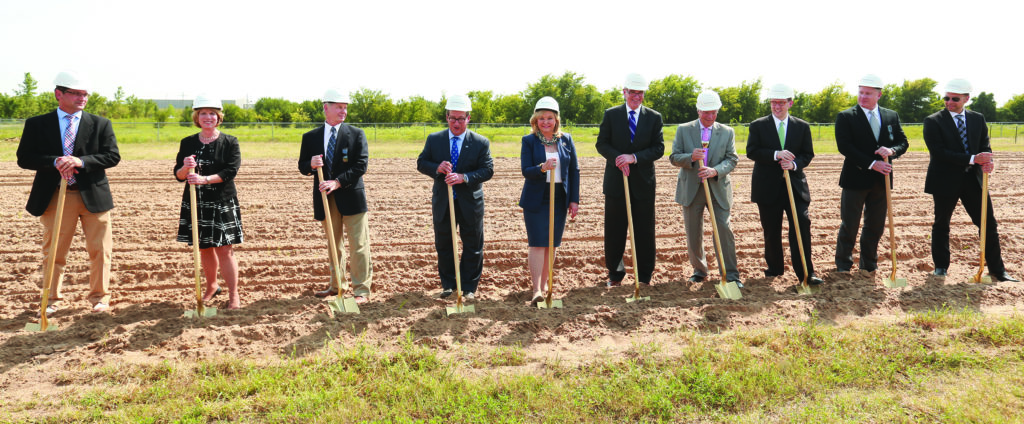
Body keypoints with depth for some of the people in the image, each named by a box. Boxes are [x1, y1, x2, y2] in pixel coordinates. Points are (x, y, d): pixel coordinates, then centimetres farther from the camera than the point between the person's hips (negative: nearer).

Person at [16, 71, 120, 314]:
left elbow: (113, 156, -4)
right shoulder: (37, 124, 5)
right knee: (53, 251, 9)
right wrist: (55, 161, -17)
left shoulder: (101, 124, 4)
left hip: (93, 195, 0)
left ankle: (99, 297, 20)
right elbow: (24, 158, 0)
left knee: (99, 250, 5)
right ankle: (53, 299, 24)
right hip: (55, 196, 0)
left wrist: (81, 161, -19)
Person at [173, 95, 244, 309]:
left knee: (225, 250, -4)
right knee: (204, 248, 13)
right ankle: (212, 286, 33)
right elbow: (178, 175, 5)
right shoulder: (187, 143, 6)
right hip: (196, 203, 4)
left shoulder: (229, 142, -2)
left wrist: (205, 179, -23)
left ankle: (234, 294, 6)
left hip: (223, 203, -3)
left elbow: (231, 171, -12)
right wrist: (185, 168, -18)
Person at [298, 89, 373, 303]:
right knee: (333, 245, 15)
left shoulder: (356, 134, -1)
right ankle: (336, 285, 29)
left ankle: (361, 290, 4)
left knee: (358, 245, -3)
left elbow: (361, 165, -9)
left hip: (351, 196, -3)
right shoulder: (310, 137, 7)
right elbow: (302, 167, 10)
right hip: (325, 199, 3)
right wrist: (311, 165, -14)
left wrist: (338, 182, -19)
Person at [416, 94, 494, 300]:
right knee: (443, 245, 11)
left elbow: (488, 170, -10)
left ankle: (469, 287, 19)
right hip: (442, 203, 2)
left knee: (473, 247, 5)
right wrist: (437, 168, -18)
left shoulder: (481, 142, -5)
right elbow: (421, 163, 4)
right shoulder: (434, 139, 1)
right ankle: (448, 284, 27)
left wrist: (464, 177, -25)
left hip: (470, 203, -2)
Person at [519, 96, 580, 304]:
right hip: (536, 200, -3)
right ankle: (537, 289, -7)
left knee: (552, 244, 8)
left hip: (559, 199, 3)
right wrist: (543, 168, -29)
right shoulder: (529, 141, -2)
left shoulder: (566, 140, 5)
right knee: (538, 243, -7)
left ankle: (544, 282, 22)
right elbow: (526, 171, -9)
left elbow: (574, 171, 6)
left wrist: (574, 200, 1)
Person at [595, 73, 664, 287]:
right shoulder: (611, 115, 4)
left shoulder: (654, 117, 4)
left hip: (643, 181, 0)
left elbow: (659, 148, -2)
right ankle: (615, 274, 22)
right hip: (615, 180, 0)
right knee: (614, 229, 6)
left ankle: (645, 276, 17)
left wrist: (634, 157, -16)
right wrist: (618, 158, -17)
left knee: (644, 230, 6)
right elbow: (602, 144, 1)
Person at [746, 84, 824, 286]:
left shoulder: (802, 126, 8)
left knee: (802, 224, -10)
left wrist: (794, 163, -16)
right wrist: (776, 155, -22)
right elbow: (751, 152, -8)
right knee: (771, 230, 8)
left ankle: (805, 273, -6)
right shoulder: (758, 125, 2)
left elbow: (808, 154, 5)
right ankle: (774, 267, 25)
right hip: (767, 186, 0)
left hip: (795, 185, 1)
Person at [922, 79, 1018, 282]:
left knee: (989, 224, 4)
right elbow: (939, 152, -17)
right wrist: (972, 159, -23)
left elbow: (985, 146, 6)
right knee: (941, 225, 9)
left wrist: (987, 161, -18)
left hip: (973, 180, 4)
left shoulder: (978, 119, 8)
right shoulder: (933, 121, -7)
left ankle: (997, 270, 15)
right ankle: (941, 267, 25)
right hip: (945, 181, -3)